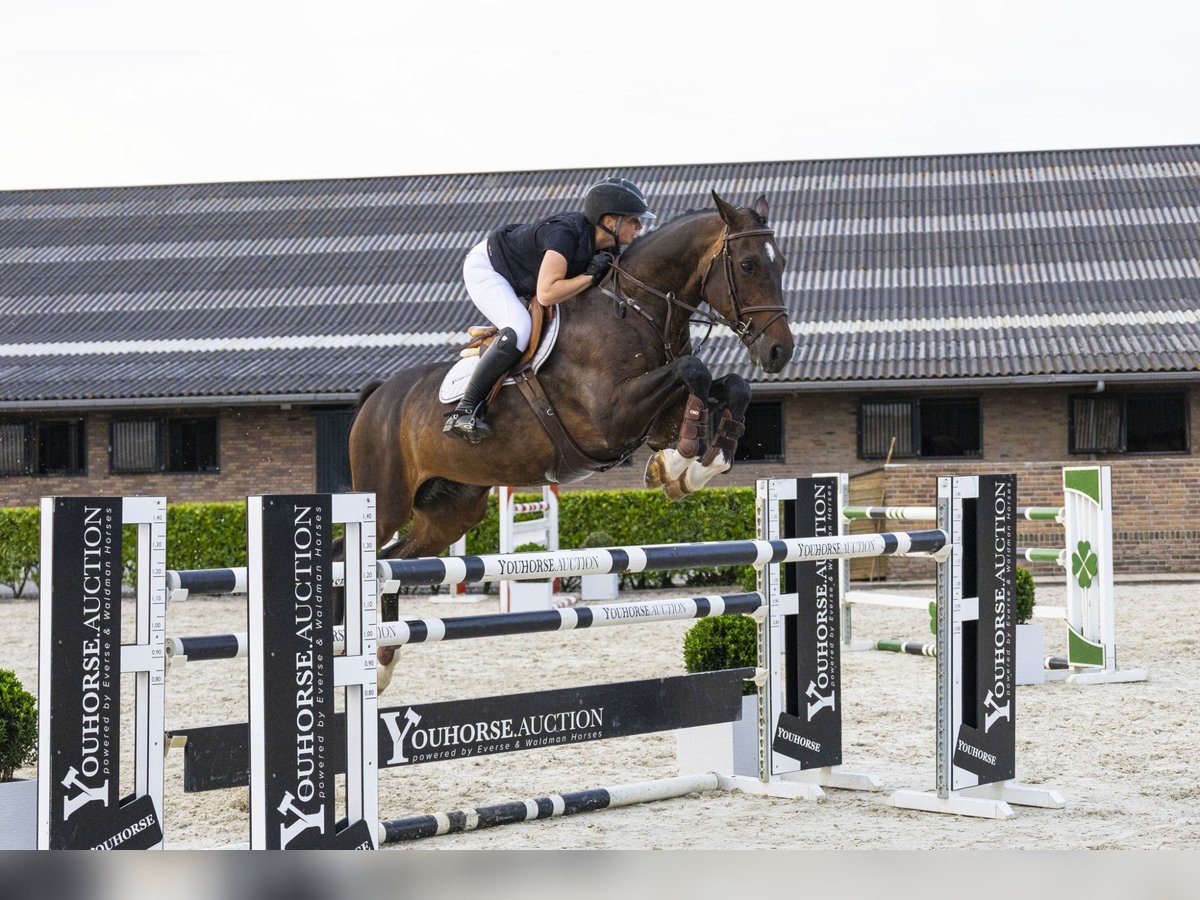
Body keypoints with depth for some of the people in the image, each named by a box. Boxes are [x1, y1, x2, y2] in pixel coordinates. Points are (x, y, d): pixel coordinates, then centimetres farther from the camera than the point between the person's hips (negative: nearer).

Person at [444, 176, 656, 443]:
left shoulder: (608, 249, -11)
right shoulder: (564, 233, -36)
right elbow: (546, 293, -43)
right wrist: (591, 276, -35)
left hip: (520, 287, 9)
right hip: (485, 268, -9)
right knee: (519, 330, -30)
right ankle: (464, 411, -27)